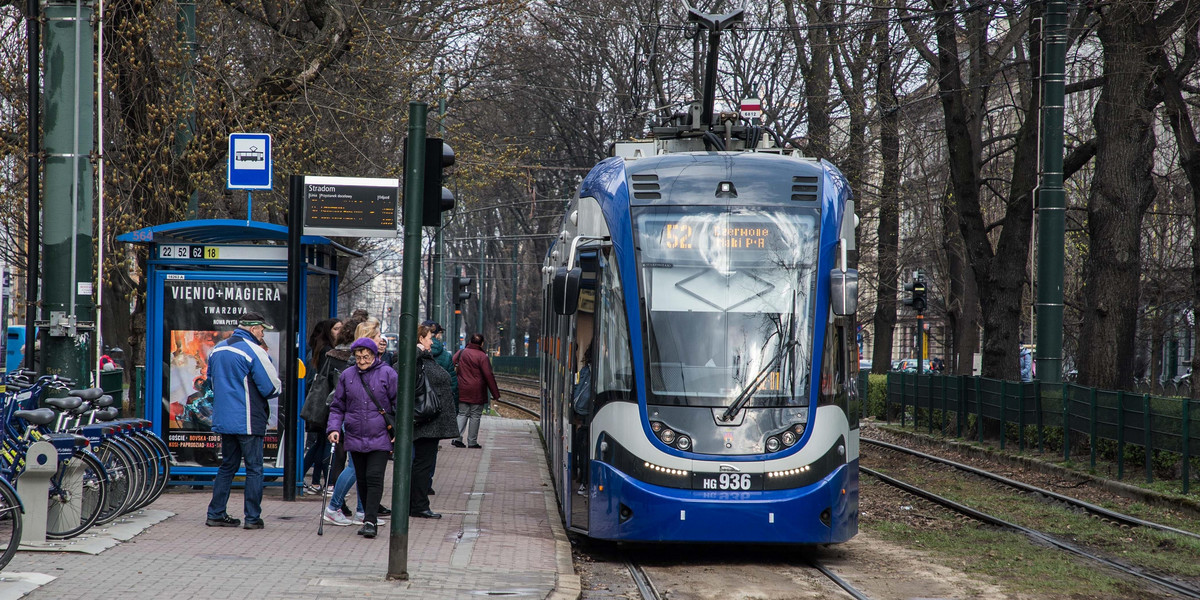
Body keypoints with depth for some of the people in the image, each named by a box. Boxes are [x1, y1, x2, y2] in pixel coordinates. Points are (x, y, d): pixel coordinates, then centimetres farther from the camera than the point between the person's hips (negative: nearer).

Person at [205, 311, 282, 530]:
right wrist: (278, 386, 8)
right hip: (248, 421, -7)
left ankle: (215, 514, 14)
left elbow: (212, 381, 20)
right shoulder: (253, 351, -14)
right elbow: (271, 388, -14)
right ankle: (253, 518, 1)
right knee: (254, 468, 1)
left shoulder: (217, 350, 9)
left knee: (227, 466, 16)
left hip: (223, 420, 7)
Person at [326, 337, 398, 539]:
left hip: (380, 438, -4)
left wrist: (398, 434, -2)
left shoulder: (387, 374, -1)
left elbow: (399, 405, 2)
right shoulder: (346, 376, 7)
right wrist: (334, 428, -2)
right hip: (355, 438, 4)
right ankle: (369, 518, 20)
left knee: (374, 478, -11)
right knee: (362, 480, 9)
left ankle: (371, 521, -12)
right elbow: (338, 406, 14)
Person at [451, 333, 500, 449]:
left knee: (462, 414, 12)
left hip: (462, 391, 4)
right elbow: (489, 376, -12)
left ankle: (457, 437, -4)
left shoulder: (461, 353, 6)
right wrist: (496, 394, -8)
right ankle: (472, 442, 6)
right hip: (477, 392, -4)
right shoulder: (482, 356, -11)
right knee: (475, 416, 4)